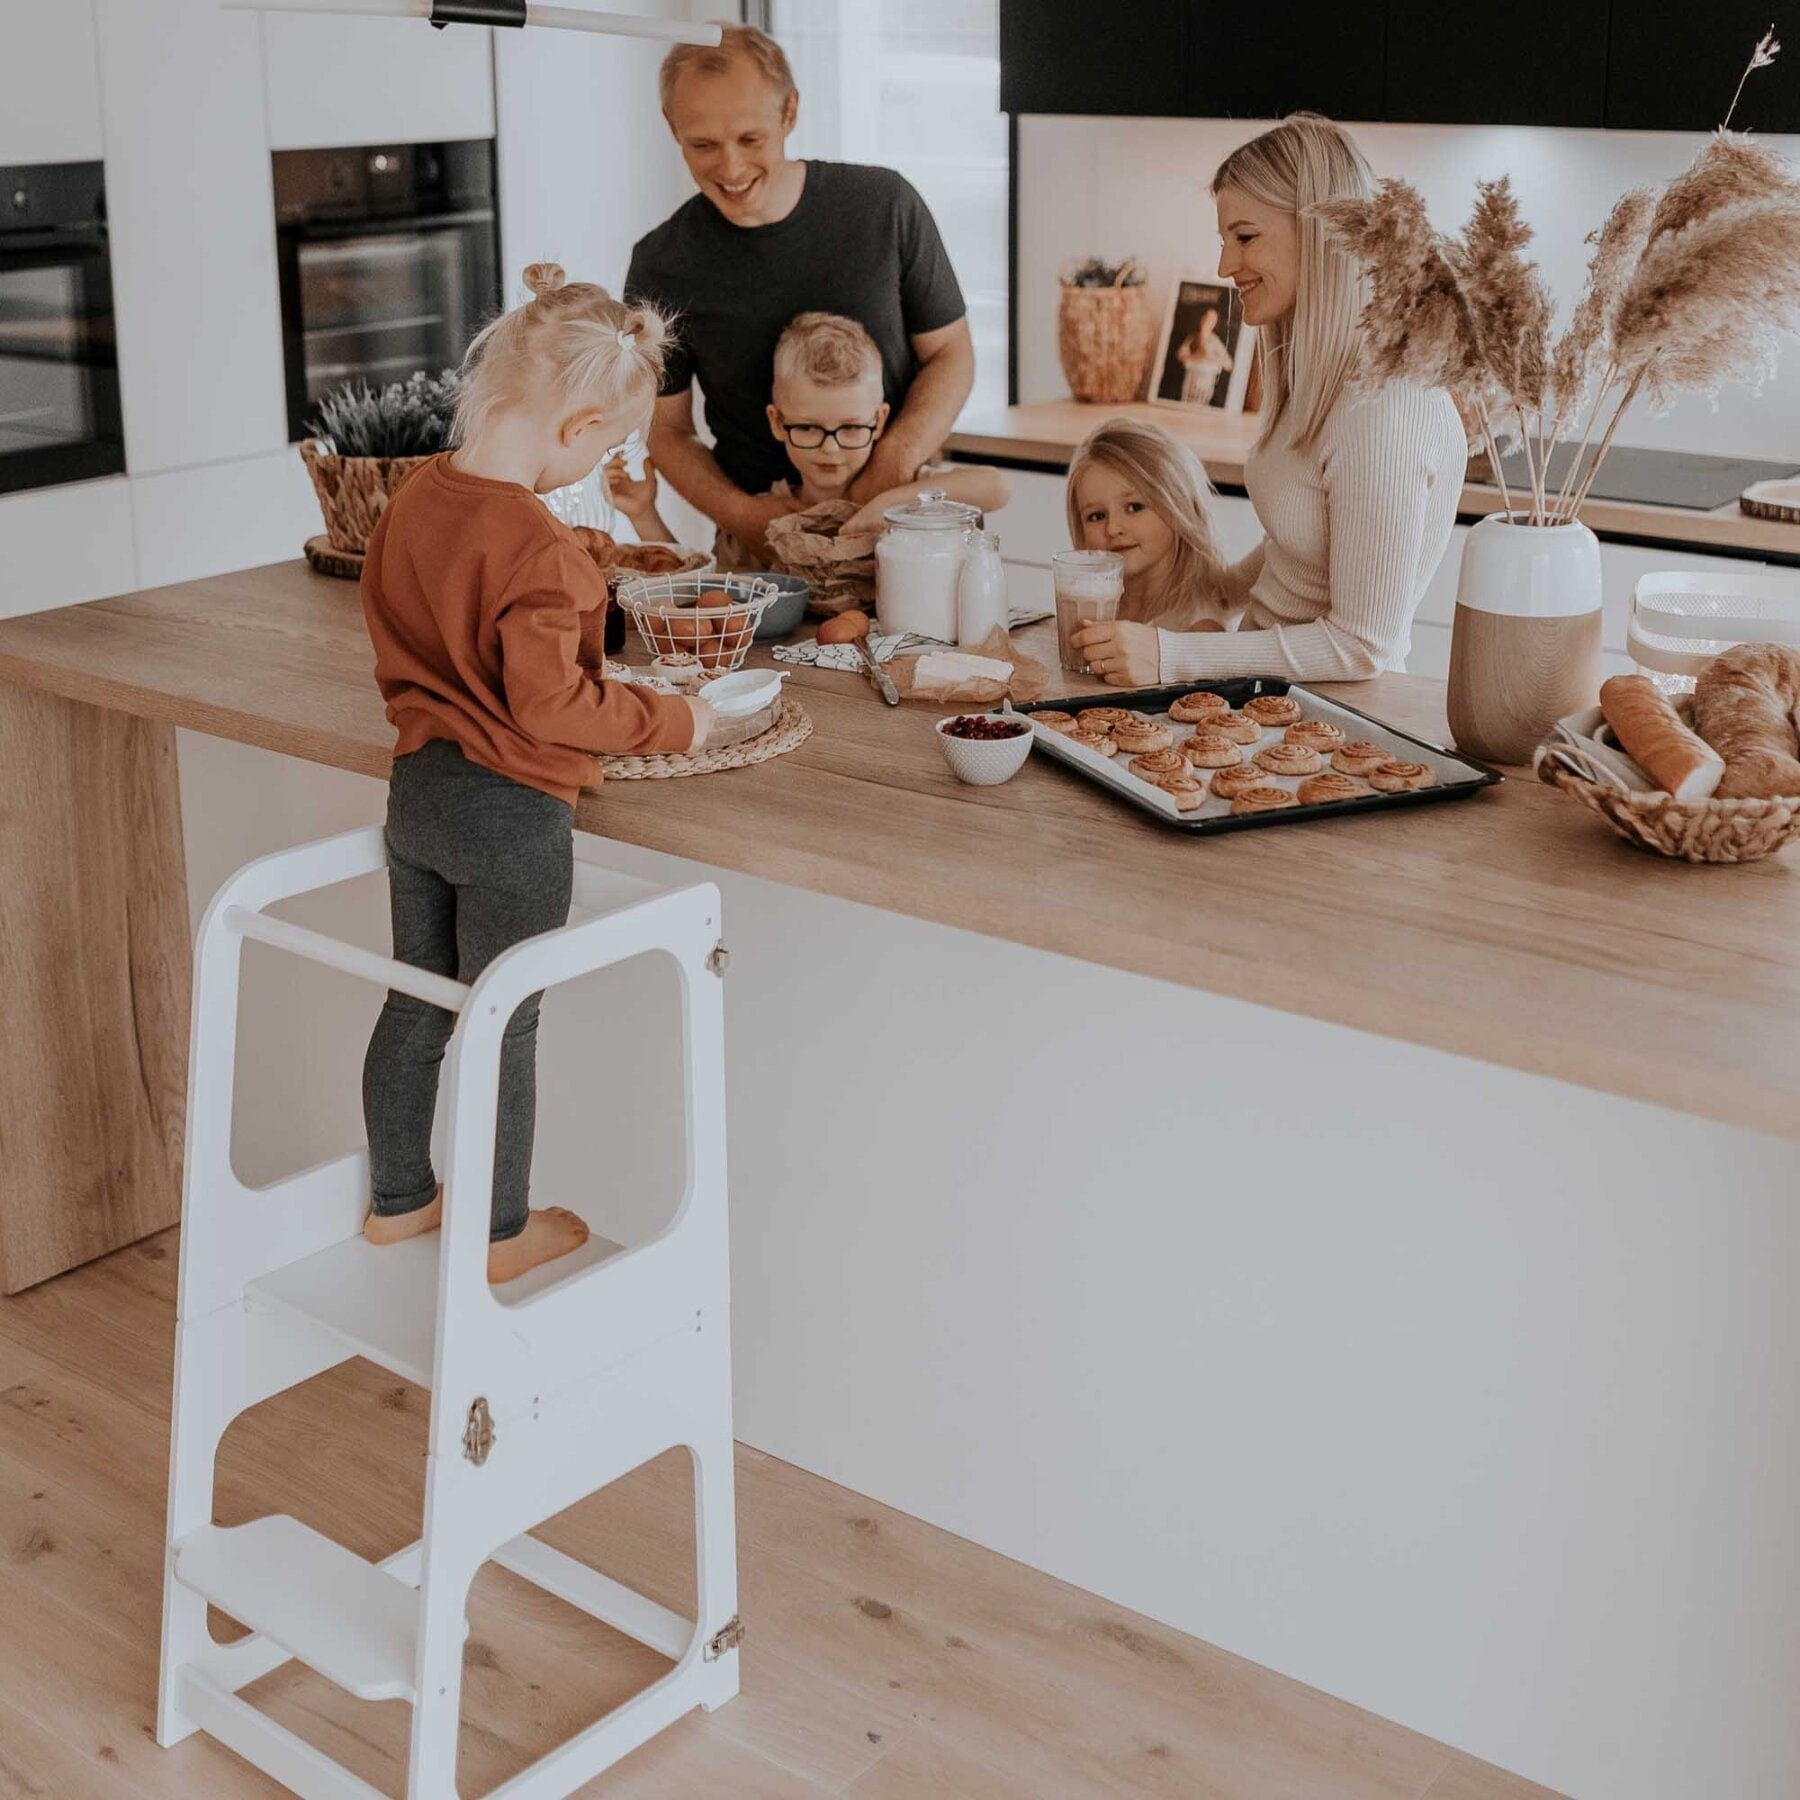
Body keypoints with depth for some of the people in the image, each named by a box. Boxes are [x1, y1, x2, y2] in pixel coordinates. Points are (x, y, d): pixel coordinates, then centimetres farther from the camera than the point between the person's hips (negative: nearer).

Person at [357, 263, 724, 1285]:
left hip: (418, 787, 8)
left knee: (418, 1001, 20)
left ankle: (398, 1199, 34)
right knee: (505, 1025, 7)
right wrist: (671, 721, -12)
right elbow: (548, 707, -23)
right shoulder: (537, 547, -24)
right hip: (511, 811, -7)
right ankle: (503, 1234, 22)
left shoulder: (412, 501, 1)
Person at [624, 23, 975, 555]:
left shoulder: (884, 205, -2)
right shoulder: (661, 267, -2)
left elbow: (951, 355, 6)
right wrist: (737, 512, -13)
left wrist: (892, 467, -12)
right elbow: (668, 430, 7)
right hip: (761, 532, 0)